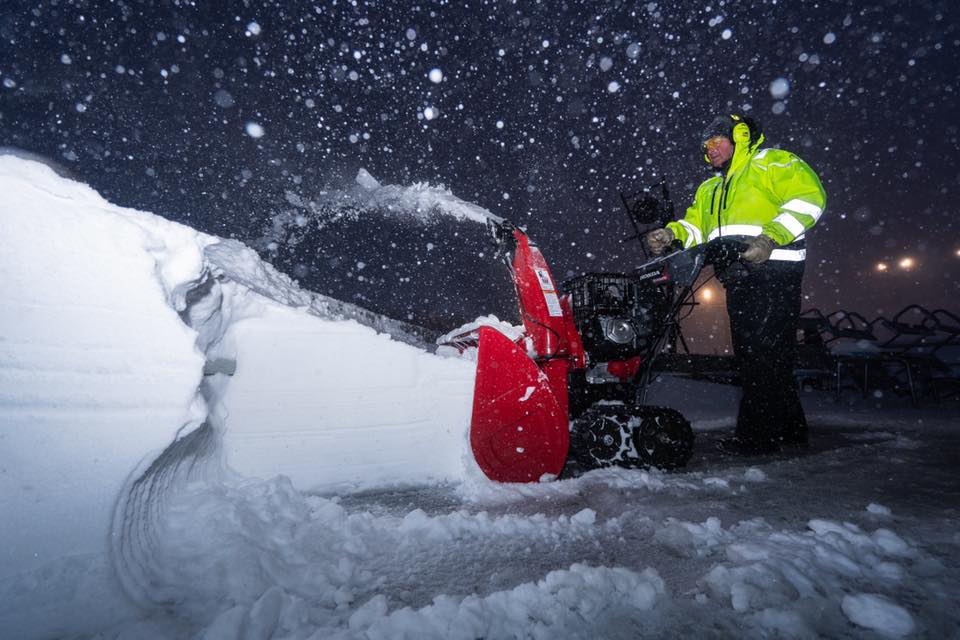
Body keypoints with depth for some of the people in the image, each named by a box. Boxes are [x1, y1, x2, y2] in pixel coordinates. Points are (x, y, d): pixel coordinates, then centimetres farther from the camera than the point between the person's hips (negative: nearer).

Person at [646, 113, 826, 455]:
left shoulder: (771, 163, 5)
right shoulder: (709, 189, 28)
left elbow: (809, 195, -9)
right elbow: (694, 225, 18)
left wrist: (771, 237, -21)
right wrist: (671, 234, -4)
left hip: (773, 273, -8)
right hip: (739, 280, 8)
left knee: (765, 353, -8)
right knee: (750, 354, 10)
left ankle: (757, 435, -2)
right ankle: (789, 429, 22)